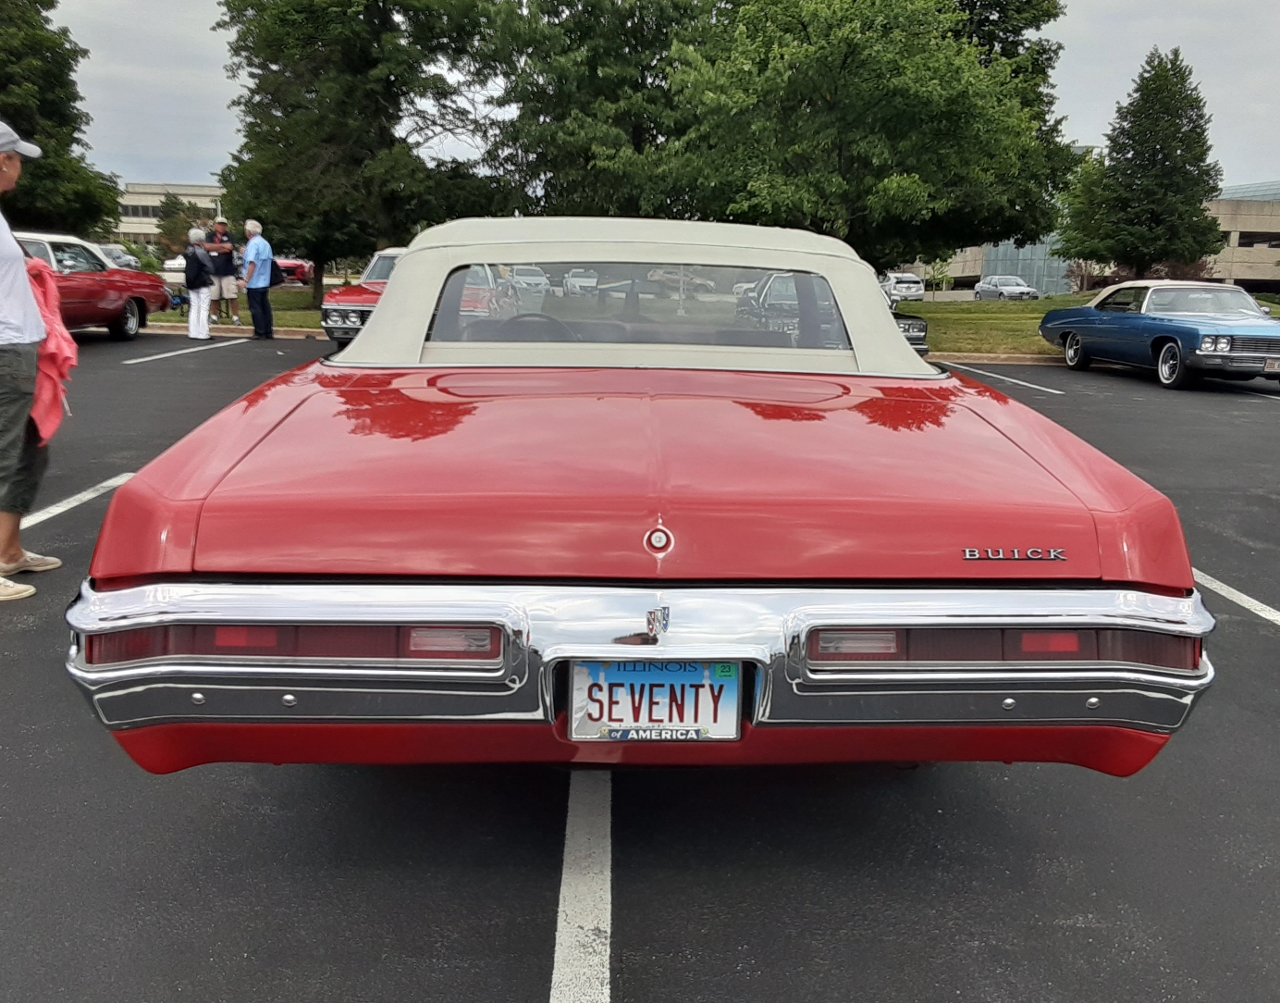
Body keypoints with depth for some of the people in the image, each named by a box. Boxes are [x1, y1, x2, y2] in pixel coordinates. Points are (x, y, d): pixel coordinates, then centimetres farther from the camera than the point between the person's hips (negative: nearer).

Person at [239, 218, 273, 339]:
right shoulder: (265, 243, 10)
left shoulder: (253, 244, -16)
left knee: (255, 308, -2)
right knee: (265, 307, 10)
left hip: (254, 283, -8)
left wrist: (245, 280, -22)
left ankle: (260, 333, 0)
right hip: (265, 282, 8)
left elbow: (252, 263, -23)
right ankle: (269, 332, 11)